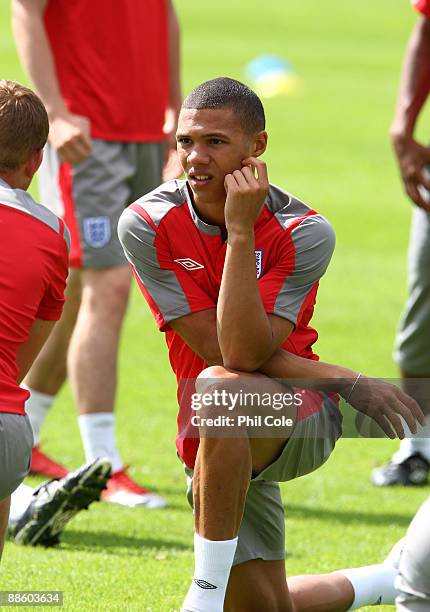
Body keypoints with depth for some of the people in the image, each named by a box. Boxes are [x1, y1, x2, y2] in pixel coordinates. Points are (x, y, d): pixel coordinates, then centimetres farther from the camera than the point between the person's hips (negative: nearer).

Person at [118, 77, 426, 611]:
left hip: (301, 418, -4)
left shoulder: (304, 232, -15)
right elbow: (217, 348, -13)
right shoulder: (146, 225, -10)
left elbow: (244, 353, -26)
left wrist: (241, 230, -29)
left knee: (218, 387, -37)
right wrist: (347, 382, -14)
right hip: (215, 439, 4)